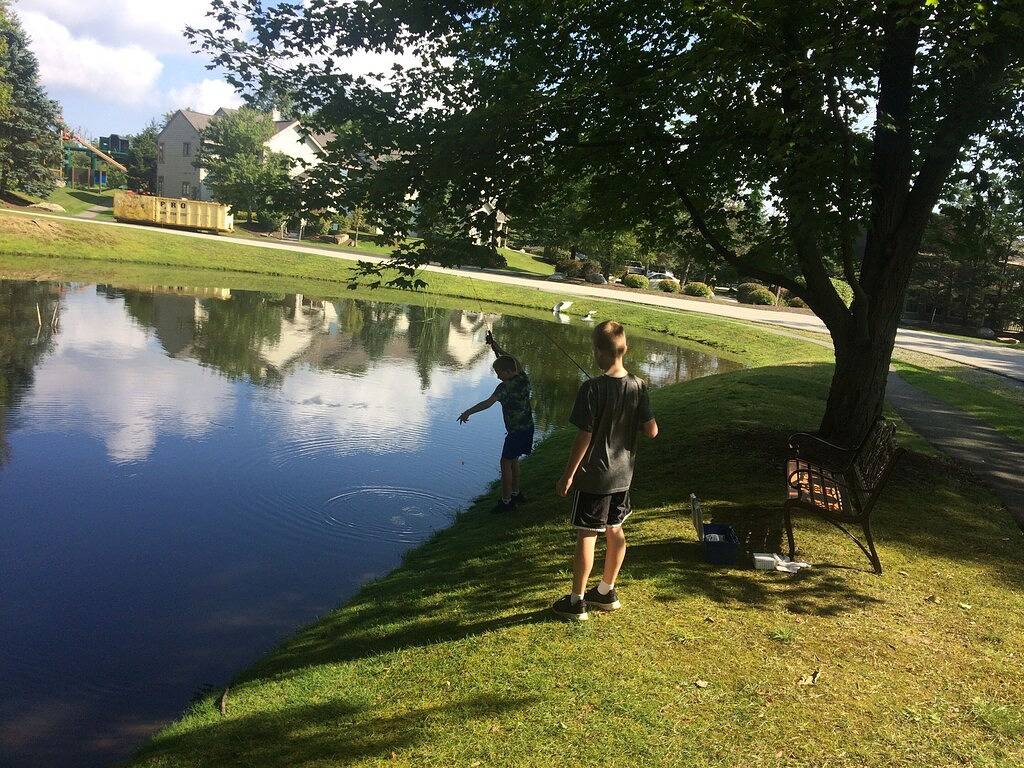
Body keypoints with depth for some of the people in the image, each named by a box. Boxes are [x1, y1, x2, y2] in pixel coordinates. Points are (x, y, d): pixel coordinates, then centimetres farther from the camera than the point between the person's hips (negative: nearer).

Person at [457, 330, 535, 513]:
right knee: (513, 460, 22)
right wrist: (495, 347, 17)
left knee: (506, 463, 0)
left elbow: (488, 403, -32)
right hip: (528, 427, 9)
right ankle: (516, 494, 32)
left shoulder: (506, 386, -21)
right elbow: (512, 361, 18)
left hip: (516, 431, -9)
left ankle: (506, 502, 3)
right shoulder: (524, 378, 2)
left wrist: (468, 412, -30)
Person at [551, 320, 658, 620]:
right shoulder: (639, 386, -3)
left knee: (586, 535, 4)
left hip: (593, 476, -6)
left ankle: (576, 601, 14)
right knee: (615, 531, 18)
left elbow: (584, 437, -19)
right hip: (623, 475, 6)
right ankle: (606, 592, 33)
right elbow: (652, 431, 0)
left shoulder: (593, 388, -20)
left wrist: (568, 475, -10)